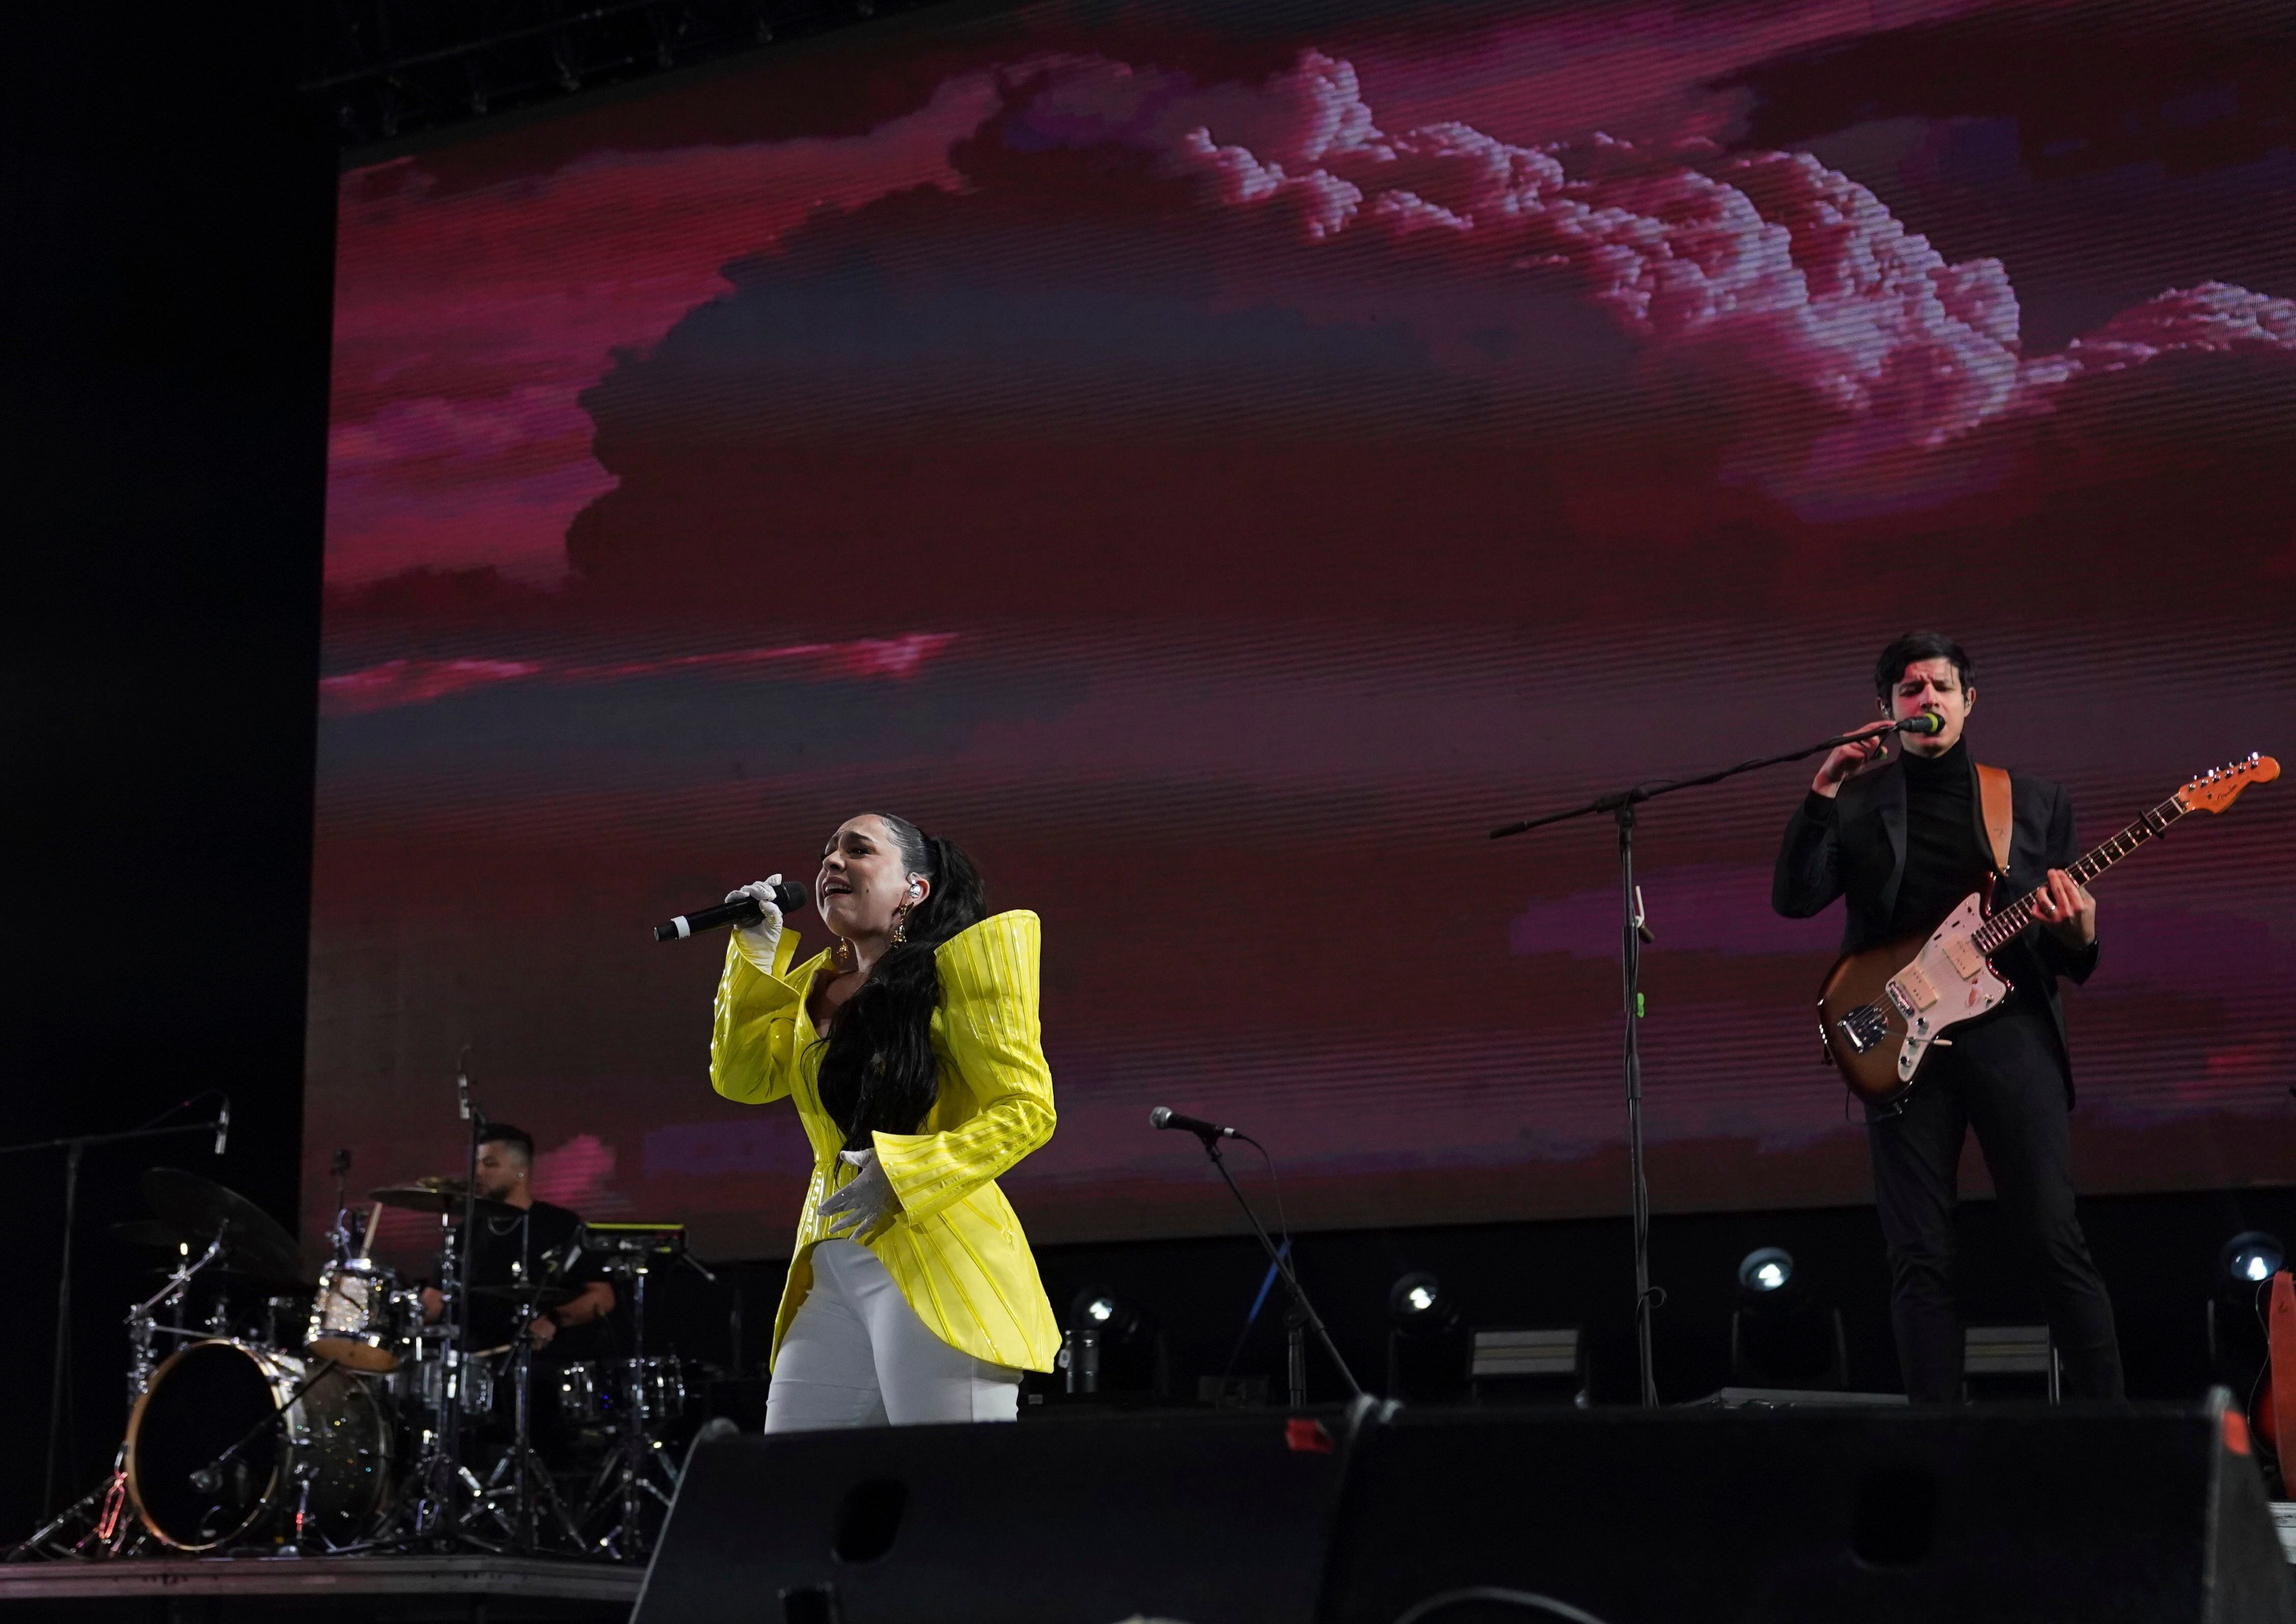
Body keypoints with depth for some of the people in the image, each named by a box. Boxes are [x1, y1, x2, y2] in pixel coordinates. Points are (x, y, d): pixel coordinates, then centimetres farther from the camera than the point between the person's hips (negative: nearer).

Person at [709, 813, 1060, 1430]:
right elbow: (740, 1075, 13)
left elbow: (1026, 1110, -8)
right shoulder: (820, 983, 19)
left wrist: (905, 1176, -19)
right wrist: (758, 952, 7)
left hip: (939, 1268, -7)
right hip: (829, 1273, 7)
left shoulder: (965, 957, -2)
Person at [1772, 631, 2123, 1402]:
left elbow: (2074, 958, 13)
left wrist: (2078, 935, -12)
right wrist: (1823, 794, -12)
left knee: (2056, 1239, -7)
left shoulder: (2036, 801, 13)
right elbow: (1793, 899, -2)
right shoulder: (1856, 802, 12)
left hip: (2010, 1027, 0)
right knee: (1919, 1260, 0)